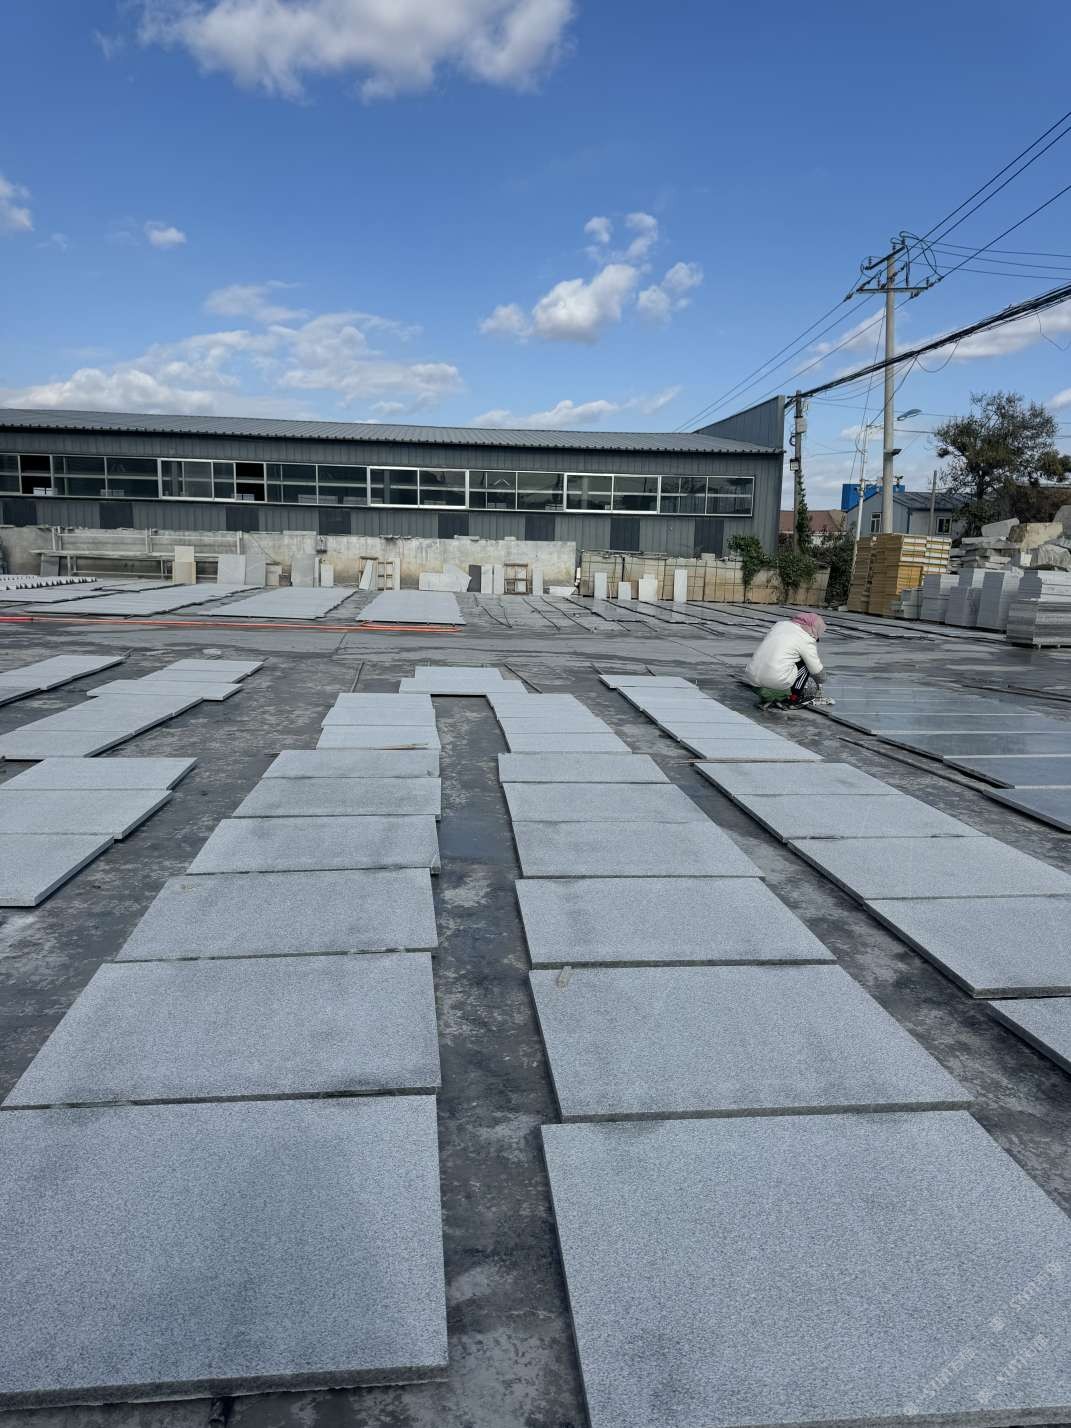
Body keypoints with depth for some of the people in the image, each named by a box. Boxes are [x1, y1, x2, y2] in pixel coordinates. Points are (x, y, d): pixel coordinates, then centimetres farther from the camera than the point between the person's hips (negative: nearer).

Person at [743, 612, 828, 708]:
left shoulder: (780, 624, 17)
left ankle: (767, 698, 16)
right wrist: (820, 680, 33)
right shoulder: (807, 640, 0)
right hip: (777, 681, -6)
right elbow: (817, 672, 10)